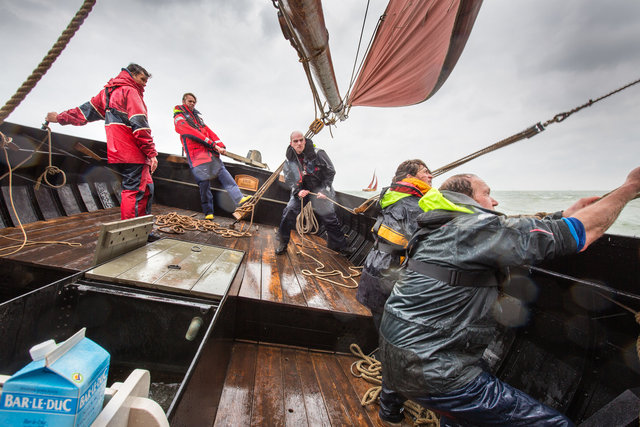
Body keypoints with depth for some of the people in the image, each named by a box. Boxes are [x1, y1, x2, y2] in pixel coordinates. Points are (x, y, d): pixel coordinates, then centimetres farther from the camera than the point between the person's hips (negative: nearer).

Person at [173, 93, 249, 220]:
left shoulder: (197, 116, 26)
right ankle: (208, 213, 1)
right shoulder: (179, 118, 5)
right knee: (204, 183, -7)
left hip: (211, 152, 6)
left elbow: (208, 131, 15)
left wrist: (220, 145, -1)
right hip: (197, 154, -6)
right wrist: (212, 144, -18)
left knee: (224, 174, -5)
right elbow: (193, 133, -10)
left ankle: (239, 199, -11)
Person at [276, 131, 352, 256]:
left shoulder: (318, 154, -15)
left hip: (320, 191, -2)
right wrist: (297, 191, -17)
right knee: (289, 213, -10)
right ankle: (283, 243, 10)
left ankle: (339, 245, 20)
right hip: (300, 191, 2)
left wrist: (324, 190, -16)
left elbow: (330, 172, -9)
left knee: (329, 217, 1)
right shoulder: (289, 160, -4)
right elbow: (289, 180, 1)